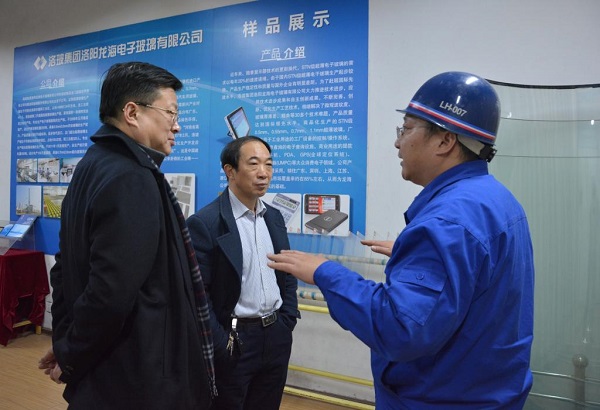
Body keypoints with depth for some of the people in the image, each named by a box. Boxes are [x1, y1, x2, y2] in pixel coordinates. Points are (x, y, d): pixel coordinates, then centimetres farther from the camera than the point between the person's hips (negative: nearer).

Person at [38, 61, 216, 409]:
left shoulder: (94, 165, 5)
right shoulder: (132, 179, -24)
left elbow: (68, 267, 11)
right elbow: (110, 294, -29)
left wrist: (64, 341, 14)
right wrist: (71, 360, -12)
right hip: (135, 379, -8)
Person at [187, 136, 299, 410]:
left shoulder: (274, 217, 6)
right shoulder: (204, 223, -14)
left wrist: (286, 323, 4)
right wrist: (221, 346, -14)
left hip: (276, 337, 6)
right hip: (235, 340, -5)